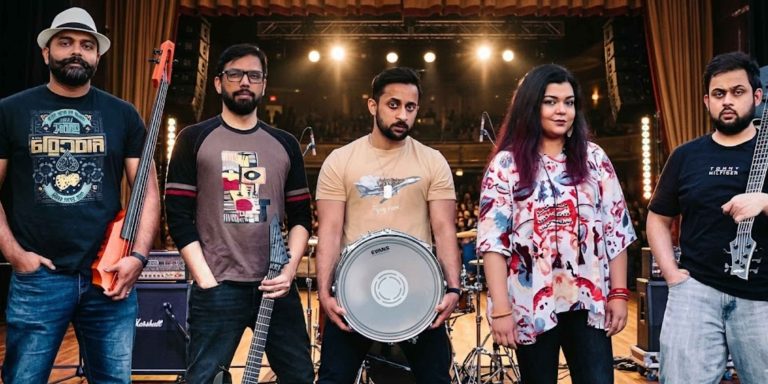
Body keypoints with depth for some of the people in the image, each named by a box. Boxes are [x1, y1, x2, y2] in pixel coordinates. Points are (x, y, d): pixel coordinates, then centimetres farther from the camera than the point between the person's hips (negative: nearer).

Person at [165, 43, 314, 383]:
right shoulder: (194, 139, 4)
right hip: (216, 288, -2)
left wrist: (290, 269, -4)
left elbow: (300, 216, 11)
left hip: (277, 286, 3)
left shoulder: (285, 145, 12)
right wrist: (206, 280, -9)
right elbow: (178, 216, -1)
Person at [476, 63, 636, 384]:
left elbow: (616, 229, 7)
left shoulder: (594, 158, 7)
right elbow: (493, 239, -9)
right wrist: (501, 309, -14)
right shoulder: (506, 164, -2)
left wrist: (619, 292, 1)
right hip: (532, 304, -2)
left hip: (589, 301, 2)